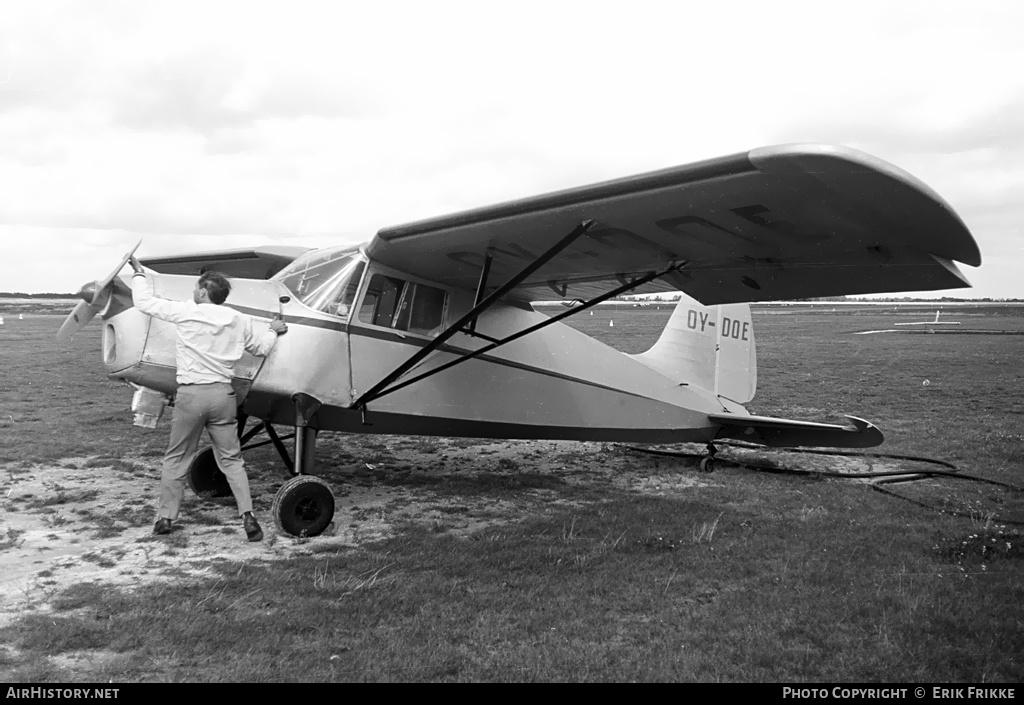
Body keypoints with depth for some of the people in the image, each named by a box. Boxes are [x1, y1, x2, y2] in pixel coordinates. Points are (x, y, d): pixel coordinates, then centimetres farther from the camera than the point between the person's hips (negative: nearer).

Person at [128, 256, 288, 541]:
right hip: (222, 394, 3)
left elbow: (145, 302, 5)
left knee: (176, 458, 13)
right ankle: (248, 516, 1)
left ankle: (165, 517, 20)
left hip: (191, 394, -3)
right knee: (231, 459, 9)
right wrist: (274, 331, 43)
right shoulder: (239, 321, 6)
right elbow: (261, 347, 22)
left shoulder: (186, 312, -5)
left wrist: (139, 273, 23)